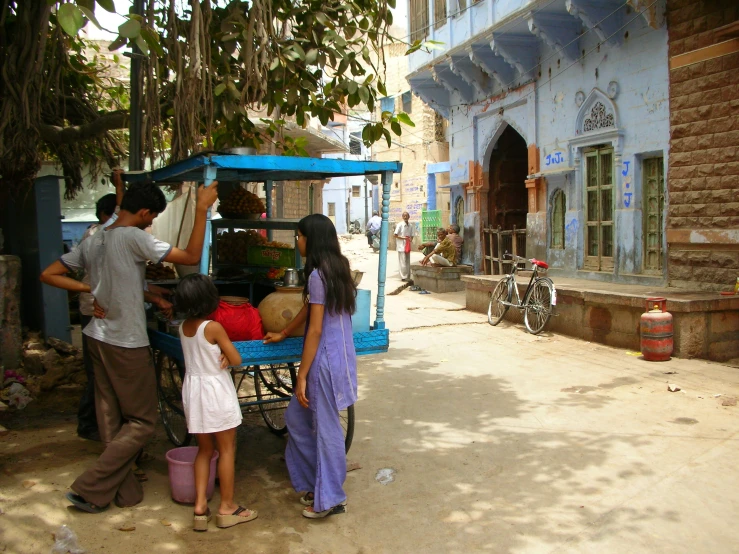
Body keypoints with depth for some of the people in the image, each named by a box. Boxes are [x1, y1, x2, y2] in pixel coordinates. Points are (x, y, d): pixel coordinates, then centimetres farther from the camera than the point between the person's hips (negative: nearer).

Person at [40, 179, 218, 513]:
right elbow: (191, 257, -20)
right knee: (142, 421, 5)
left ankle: (126, 491, 24)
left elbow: (49, 275, 11)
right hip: (127, 344, -8)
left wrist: (90, 288, 7)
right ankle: (90, 489, 6)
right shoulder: (133, 237, -18)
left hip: (97, 338, 8)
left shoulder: (92, 241, 6)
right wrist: (202, 209, -15)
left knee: (111, 420, 13)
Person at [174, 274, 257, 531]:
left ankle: (200, 507, 15)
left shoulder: (183, 327, 1)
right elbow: (237, 359, -14)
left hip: (193, 389, 7)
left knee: (204, 450, 17)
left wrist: (222, 356, -5)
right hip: (216, 390, -7)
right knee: (227, 449, 7)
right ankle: (227, 507, 16)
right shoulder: (213, 327, -19)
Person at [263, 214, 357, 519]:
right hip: (340, 355, 9)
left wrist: (302, 376, -15)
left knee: (326, 428, 3)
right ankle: (314, 484, 30)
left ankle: (330, 498, 18)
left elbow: (315, 329, -19)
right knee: (297, 417, 20)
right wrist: (282, 334, 35)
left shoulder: (317, 275, -18)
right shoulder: (338, 268, 10)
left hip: (326, 359, -9)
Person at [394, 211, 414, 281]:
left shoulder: (410, 226, 8)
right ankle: (403, 277, 1)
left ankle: (408, 277, 16)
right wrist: (403, 238, -18)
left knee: (408, 262, 10)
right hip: (401, 246, -6)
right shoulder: (399, 225, -8)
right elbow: (395, 235, -7)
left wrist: (410, 239, -8)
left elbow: (412, 235, 14)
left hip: (407, 246, 6)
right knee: (402, 262, -5)